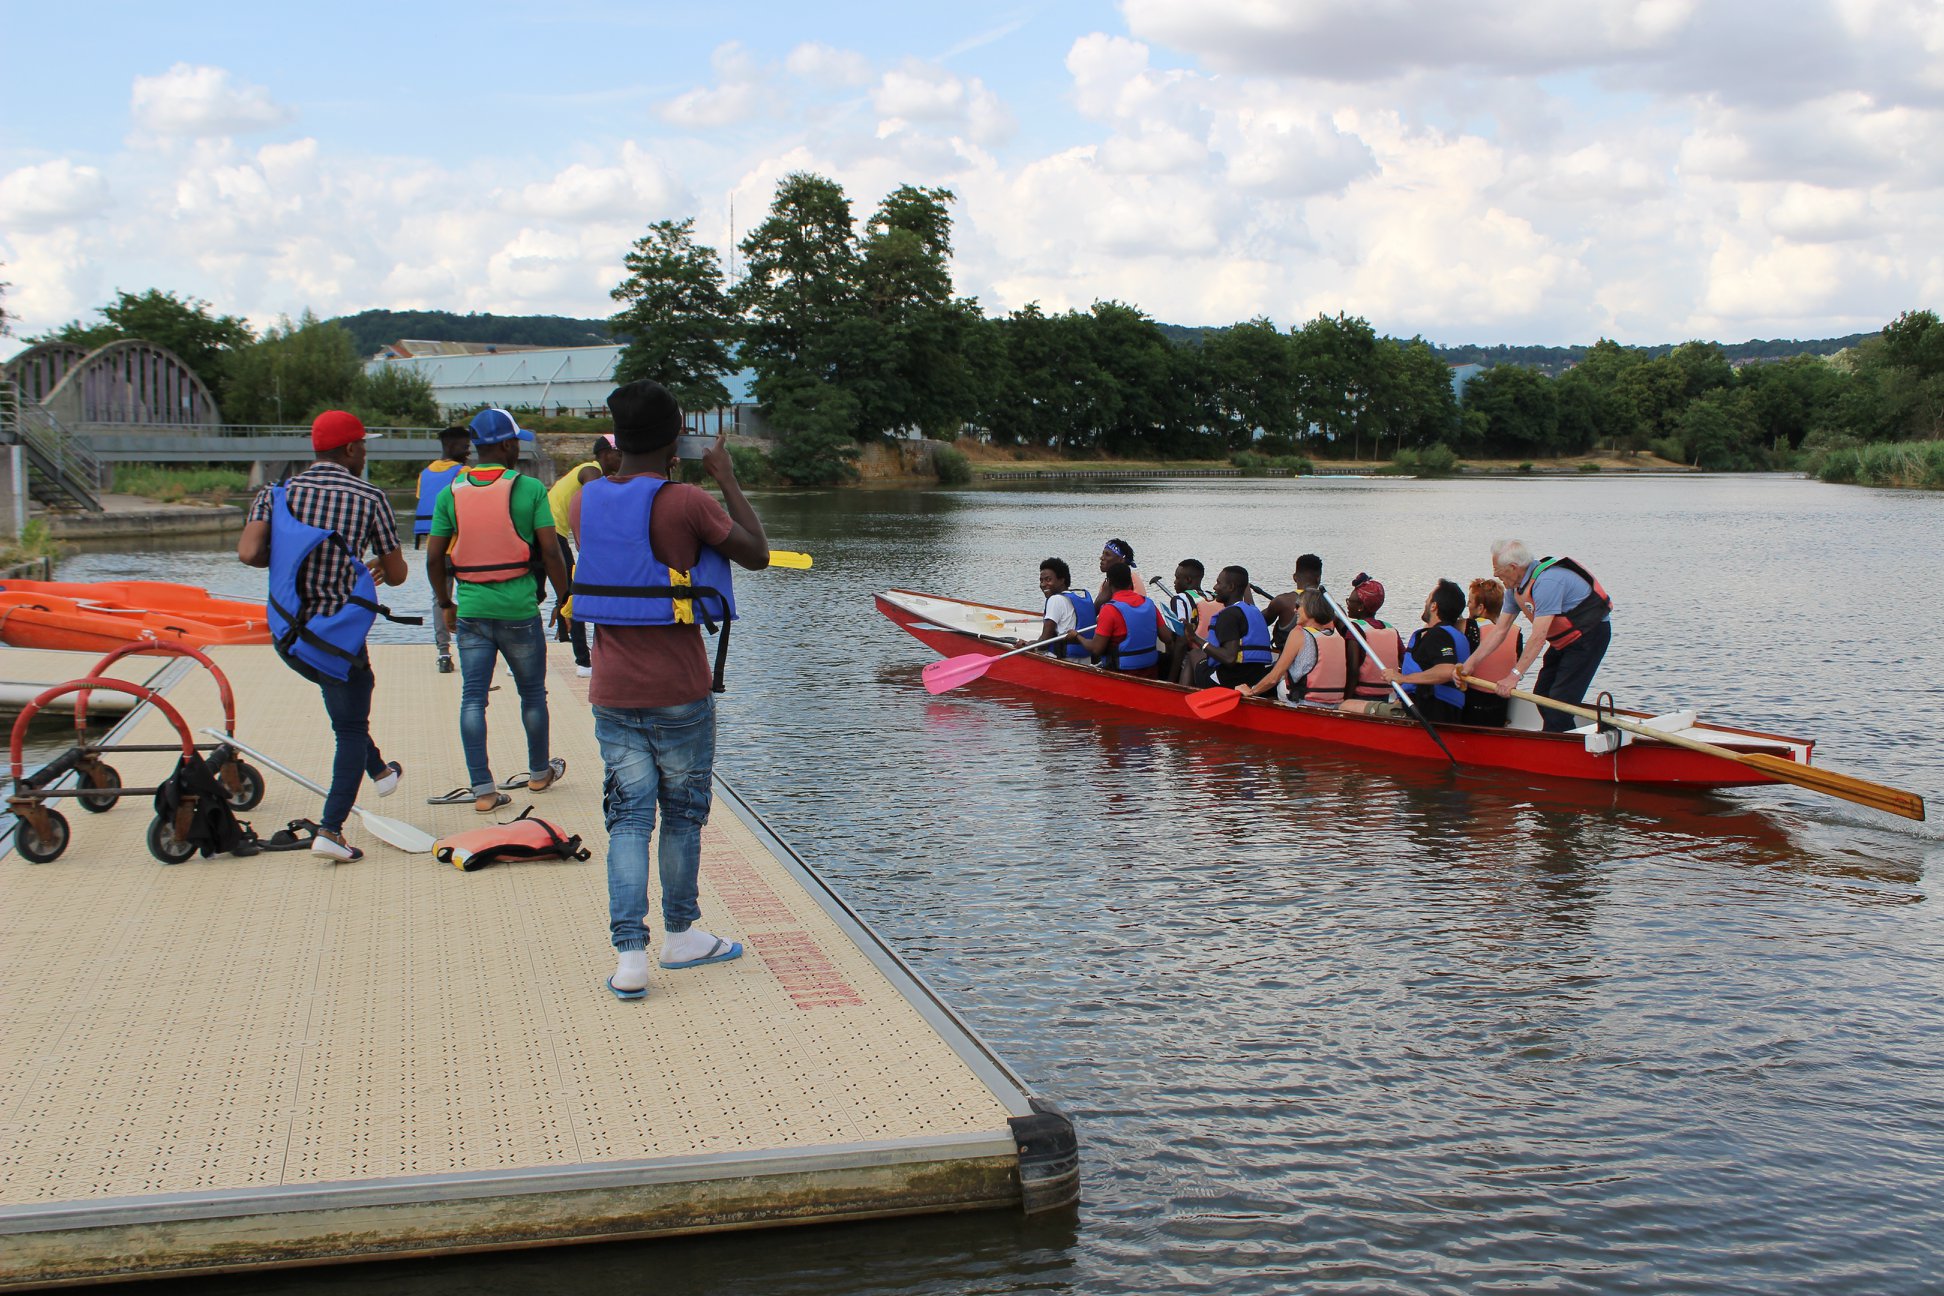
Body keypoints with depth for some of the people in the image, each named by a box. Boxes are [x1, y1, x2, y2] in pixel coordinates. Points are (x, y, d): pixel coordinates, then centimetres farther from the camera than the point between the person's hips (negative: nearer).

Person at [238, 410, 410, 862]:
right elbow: (396, 574, -1)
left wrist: (285, 556, 10)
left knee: (350, 698, 32)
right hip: (339, 637, -5)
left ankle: (379, 769, 47)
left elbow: (249, 553, -11)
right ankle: (330, 829, -2)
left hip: (286, 634, 5)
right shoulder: (370, 498, -4)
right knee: (351, 729, 9)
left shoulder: (277, 493, 3)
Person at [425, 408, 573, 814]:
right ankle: (539, 772, 32)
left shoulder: (451, 492, 2)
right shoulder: (529, 489, -7)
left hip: (471, 609, 2)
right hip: (519, 609, -2)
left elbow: (434, 557, 3)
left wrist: (445, 603, 16)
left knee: (473, 697, 6)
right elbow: (550, 552, -11)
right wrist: (564, 597, 2)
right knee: (532, 693, 15)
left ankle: (482, 788, 2)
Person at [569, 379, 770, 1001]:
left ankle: (629, 955, -2)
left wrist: (632, 465, 25)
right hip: (680, 693, -4)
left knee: (628, 818, 7)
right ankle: (680, 935, 28)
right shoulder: (686, 502, -15)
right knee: (683, 814, 13)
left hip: (612, 694, 4)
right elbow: (757, 554, -3)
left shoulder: (586, 500, 2)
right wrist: (726, 478, 4)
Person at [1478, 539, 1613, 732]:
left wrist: (1514, 676, -33)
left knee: (1559, 702, -15)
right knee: (1542, 696, 8)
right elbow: (1499, 630, 4)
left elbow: (1538, 637, -32)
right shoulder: (1517, 586, 0)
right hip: (1565, 640, 10)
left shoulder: (1547, 582, -29)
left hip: (1590, 634, -10)